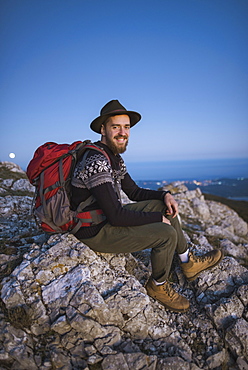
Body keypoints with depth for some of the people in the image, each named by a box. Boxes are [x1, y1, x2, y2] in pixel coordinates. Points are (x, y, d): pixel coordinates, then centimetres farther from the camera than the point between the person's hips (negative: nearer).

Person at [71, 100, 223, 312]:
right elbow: (116, 216, -29)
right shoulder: (96, 162, -26)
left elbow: (134, 192, 12)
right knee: (166, 233, -18)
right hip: (96, 232, -10)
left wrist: (165, 195, -4)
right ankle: (158, 286, 9)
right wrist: (158, 218, -18)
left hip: (108, 217, 10)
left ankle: (189, 264, 19)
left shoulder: (114, 157, 6)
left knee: (163, 205, 9)